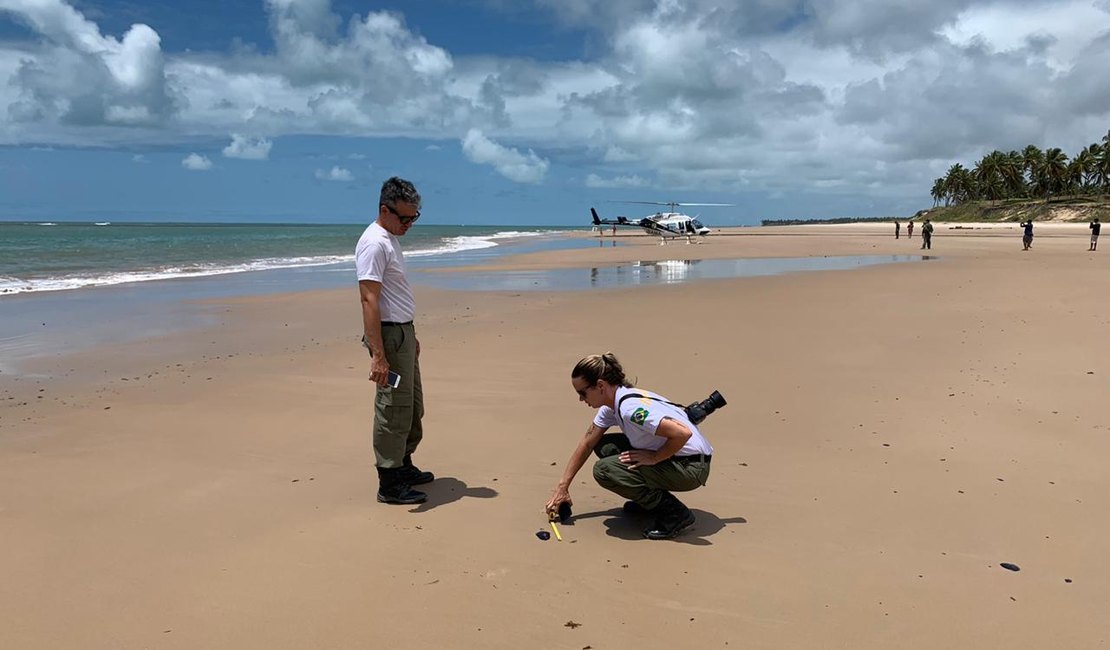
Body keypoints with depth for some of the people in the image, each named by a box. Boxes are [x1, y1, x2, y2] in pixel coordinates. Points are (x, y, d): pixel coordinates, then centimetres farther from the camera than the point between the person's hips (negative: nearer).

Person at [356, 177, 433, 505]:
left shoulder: (391, 239, 14)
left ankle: (403, 466, 34)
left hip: (403, 331, 11)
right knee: (393, 410, -4)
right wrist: (378, 355, -29)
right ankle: (390, 485, 5)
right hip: (388, 334, -11)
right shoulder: (374, 243, -18)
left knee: (412, 406, 19)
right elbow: (369, 300, -24)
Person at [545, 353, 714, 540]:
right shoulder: (612, 402, 4)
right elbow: (587, 443, 13)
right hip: (673, 460, 9)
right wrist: (562, 487, 14)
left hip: (692, 467, -9)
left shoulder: (630, 407, -27)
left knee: (604, 469, -17)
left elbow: (683, 433, -33)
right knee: (603, 446, 8)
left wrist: (654, 458, -19)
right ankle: (650, 500, 15)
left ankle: (675, 513, -9)